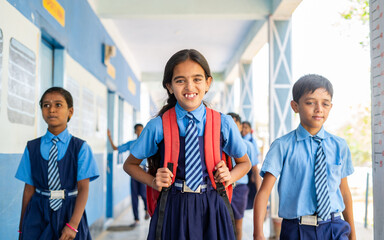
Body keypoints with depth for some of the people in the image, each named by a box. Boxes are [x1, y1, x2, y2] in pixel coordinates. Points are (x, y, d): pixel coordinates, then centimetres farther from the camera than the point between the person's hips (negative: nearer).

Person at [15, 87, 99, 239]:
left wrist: (73, 224, -20)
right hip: (38, 213, 1)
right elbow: (29, 188, 4)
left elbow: (83, 188, -10)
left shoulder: (81, 148, -5)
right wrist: (22, 226, 5)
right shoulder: (32, 148, 4)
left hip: (70, 211, -1)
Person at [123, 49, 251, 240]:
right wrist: (154, 182, -7)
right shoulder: (158, 126, -4)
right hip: (173, 210, -1)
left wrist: (229, 177, -5)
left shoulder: (223, 124, -1)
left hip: (211, 209, 1)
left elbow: (244, 162, 16)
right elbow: (130, 164, 11)